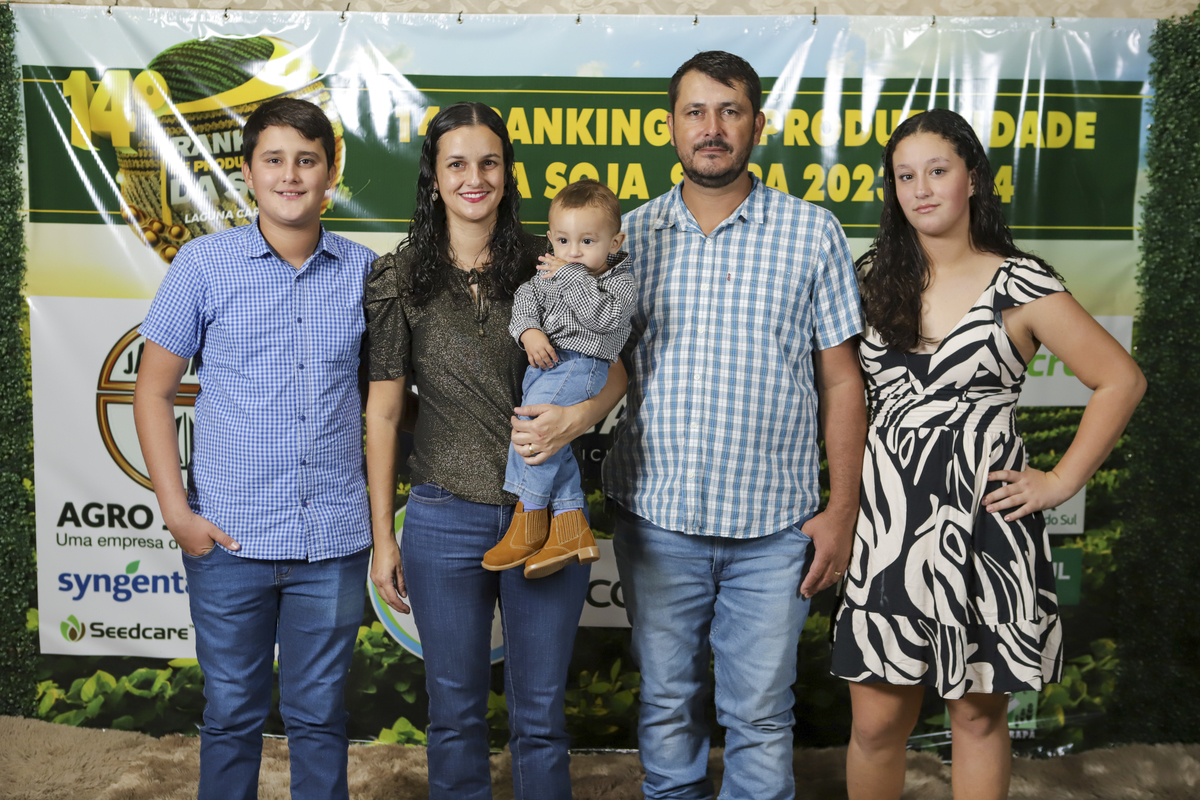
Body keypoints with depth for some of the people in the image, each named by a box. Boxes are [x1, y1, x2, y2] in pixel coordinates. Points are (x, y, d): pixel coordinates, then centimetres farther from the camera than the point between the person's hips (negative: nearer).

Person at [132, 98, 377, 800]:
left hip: (334, 539, 1)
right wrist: (176, 510, -4)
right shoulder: (204, 263, -1)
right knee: (232, 714, 13)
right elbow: (153, 392, 3)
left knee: (320, 716, 13)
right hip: (228, 536, -1)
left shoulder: (364, 270, 3)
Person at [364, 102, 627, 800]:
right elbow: (383, 412, 2)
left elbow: (615, 369, 4)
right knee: (456, 714, 14)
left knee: (541, 716, 12)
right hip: (446, 520, 0)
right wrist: (383, 536, 2)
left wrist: (580, 416, -18)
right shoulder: (401, 279, 0)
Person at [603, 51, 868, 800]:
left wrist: (843, 510, -2)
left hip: (773, 527, -1)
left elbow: (842, 381, 1)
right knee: (667, 704, 16)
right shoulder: (631, 234, 5)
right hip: (656, 520, 2)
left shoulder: (813, 233, 1)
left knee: (760, 715, 8)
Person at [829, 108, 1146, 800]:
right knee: (877, 723, 5)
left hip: (986, 524, -2)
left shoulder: (1019, 286, -2)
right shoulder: (874, 278, 8)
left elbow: (1122, 380, 1)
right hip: (890, 522, 2)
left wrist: (1062, 481, -3)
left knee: (979, 716, 11)